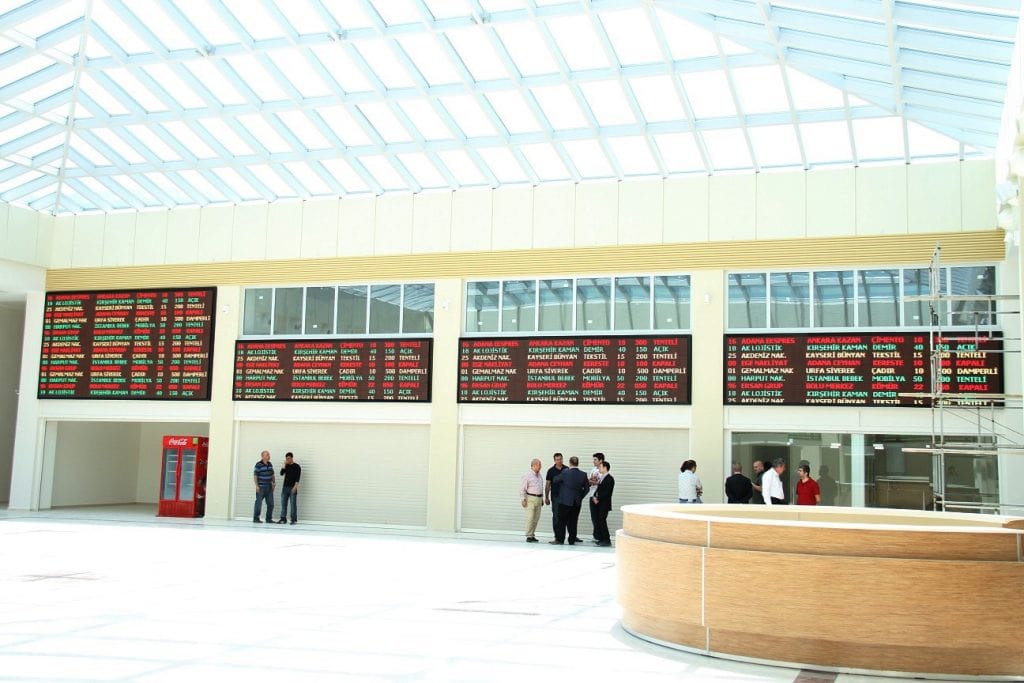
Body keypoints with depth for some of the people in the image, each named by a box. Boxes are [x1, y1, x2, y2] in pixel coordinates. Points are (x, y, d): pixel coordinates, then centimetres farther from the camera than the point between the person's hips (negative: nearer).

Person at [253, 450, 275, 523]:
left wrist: (274, 482, 8)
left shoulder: (270, 464, 11)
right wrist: (257, 486, -16)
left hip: (269, 487, 7)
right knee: (259, 503, -2)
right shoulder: (258, 465, -9)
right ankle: (256, 518, 7)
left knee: (270, 504, 7)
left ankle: (269, 519, 15)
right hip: (261, 487, -7)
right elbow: (255, 476, -10)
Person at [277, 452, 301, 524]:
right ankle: (282, 519, 8)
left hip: (292, 488, -5)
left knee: (293, 504, -3)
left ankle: (294, 519, 1)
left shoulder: (297, 466, -3)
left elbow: (298, 478, -9)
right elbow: (282, 473, 1)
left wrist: (295, 486, -18)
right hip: (285, 487, 5)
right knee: (283, 503, 4)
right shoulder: (286, 466, 12)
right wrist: (284, 465, -6)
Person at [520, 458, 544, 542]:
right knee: (530, 518, -10)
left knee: (536, 518, 7)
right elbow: (522, 488, -9)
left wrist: (542, 499, 20)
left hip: (538, 499, 7)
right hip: (530, 498, -7)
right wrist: (523, 500, -13)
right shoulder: (527, 475, -9)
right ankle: (529, 536, -6)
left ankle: (532, 535, 15)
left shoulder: (539, 475, 13)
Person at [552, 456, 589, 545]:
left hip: (565, 501, -3)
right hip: (577, 502, 3)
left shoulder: (565, 472, -14)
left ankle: (559, 539, 8)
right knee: (573, 521, 10)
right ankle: (572, 540, 12)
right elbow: (586, 488, 5)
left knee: (562, 521, 6)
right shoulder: (583, 475, -3)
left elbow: (555, 480, 0)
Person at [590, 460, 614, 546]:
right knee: (598, 521, 6)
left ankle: (607, 540, -4)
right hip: (598, 504, 8)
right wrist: (594, 497, 1)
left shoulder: (610, 479, -9)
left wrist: (598, 499, -15)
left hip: (604, 504, -8)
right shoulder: (602, 478, 17)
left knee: (602, 521, -9)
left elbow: (606, 492, -16)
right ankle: (601, 539, 13)